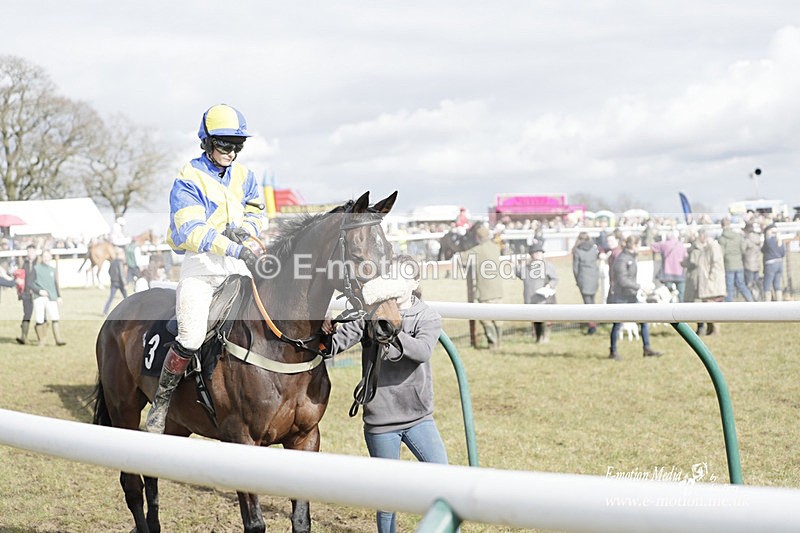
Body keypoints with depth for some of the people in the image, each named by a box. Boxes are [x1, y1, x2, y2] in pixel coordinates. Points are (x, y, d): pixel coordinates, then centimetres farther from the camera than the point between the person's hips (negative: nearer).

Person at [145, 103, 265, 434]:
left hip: (239, 263, 6)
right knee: (192, 335, -21)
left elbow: (257, 213, 19)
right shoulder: (188, 181, -9)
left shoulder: (243, 176, 11)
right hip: (200, 263, -6)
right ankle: (161, 401, -3)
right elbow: (191, 232, -22)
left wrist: (244, 229, -7)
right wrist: (236, 249, -35)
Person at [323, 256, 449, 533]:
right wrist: (327, 334, -35)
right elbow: (340, 341, -12)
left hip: (418, 417, 1)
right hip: (380, 421, -1)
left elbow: (423, 351, -22)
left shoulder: (428, 318, -2)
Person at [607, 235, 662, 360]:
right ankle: (613, 352, 18)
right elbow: (622, 281, -27)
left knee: (644, 319, 3)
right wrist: (639, 286, -26)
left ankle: (646, 349, 10)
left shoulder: (632, 257, 8)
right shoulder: (621, 260, -20)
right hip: (619, 296, -8)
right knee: (618, 324, 3)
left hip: (630, 296, 8)